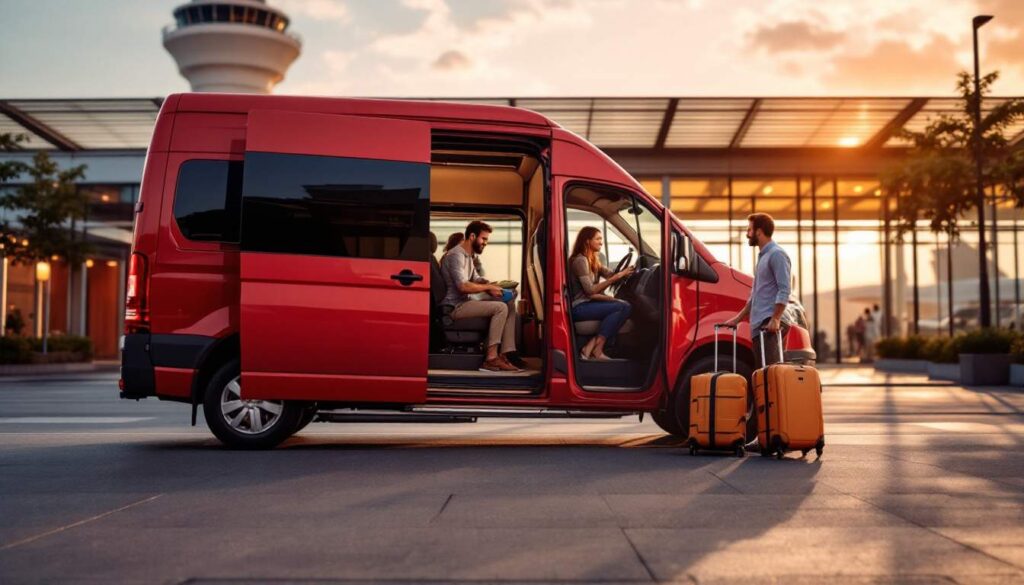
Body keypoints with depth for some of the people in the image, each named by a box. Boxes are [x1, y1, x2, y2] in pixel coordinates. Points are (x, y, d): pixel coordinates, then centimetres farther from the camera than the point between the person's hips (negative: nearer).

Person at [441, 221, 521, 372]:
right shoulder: (456, 255, -14)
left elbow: (476, 279, 21)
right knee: (500, 308, -23)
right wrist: (489, 287, -13)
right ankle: (491, 358, -24)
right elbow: (463, 286, -24)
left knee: (509, 308, 0)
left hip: (464, 303, 10)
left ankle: (505, 355, -11)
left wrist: (493, 286, 0)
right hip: (454, 307, -10)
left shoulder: (468, 256, 20)